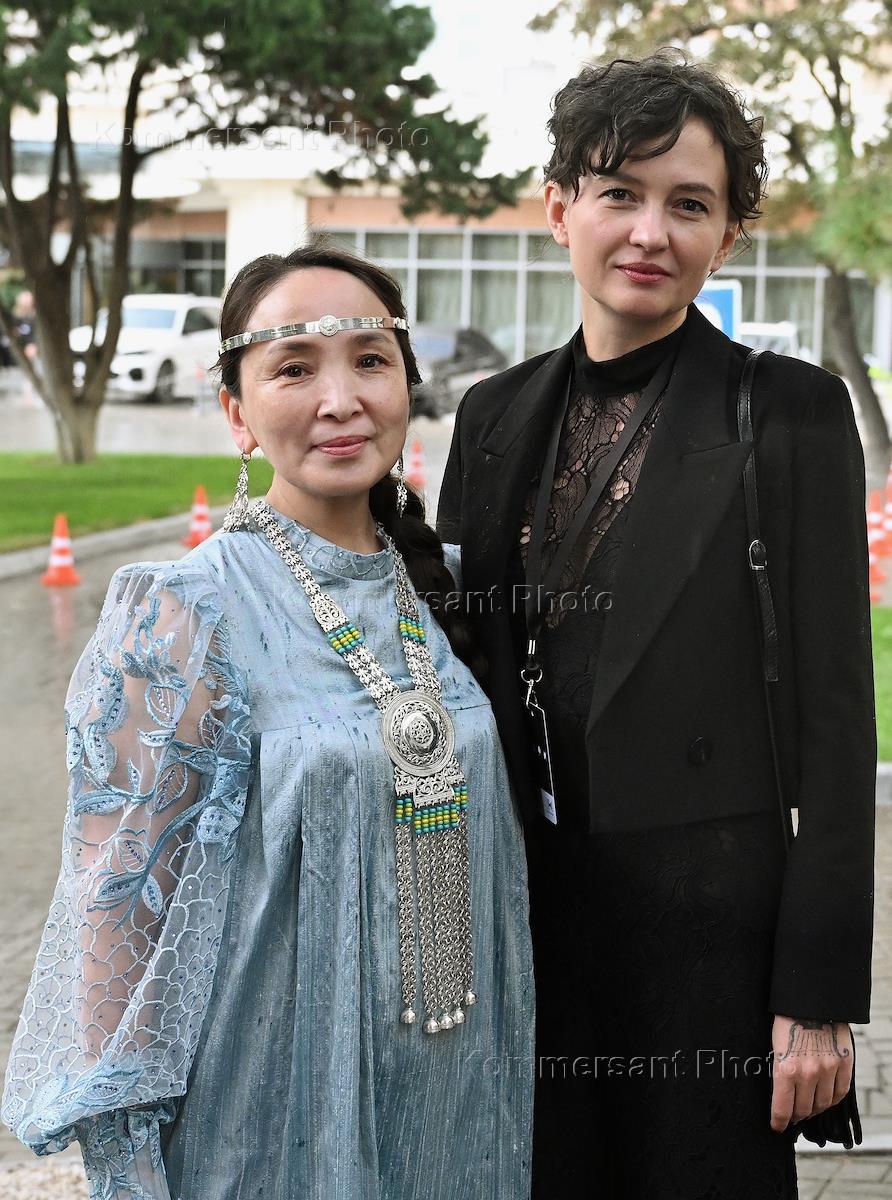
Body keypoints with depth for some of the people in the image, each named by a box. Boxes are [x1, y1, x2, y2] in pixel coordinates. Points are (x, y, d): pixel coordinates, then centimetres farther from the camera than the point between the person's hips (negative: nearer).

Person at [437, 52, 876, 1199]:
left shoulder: (790, 410, -6)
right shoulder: (497, 412, 7)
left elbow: (834, 712, -8)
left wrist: (819, 991, -11)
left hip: (708, 930, -4)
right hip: (519, 920, 4)